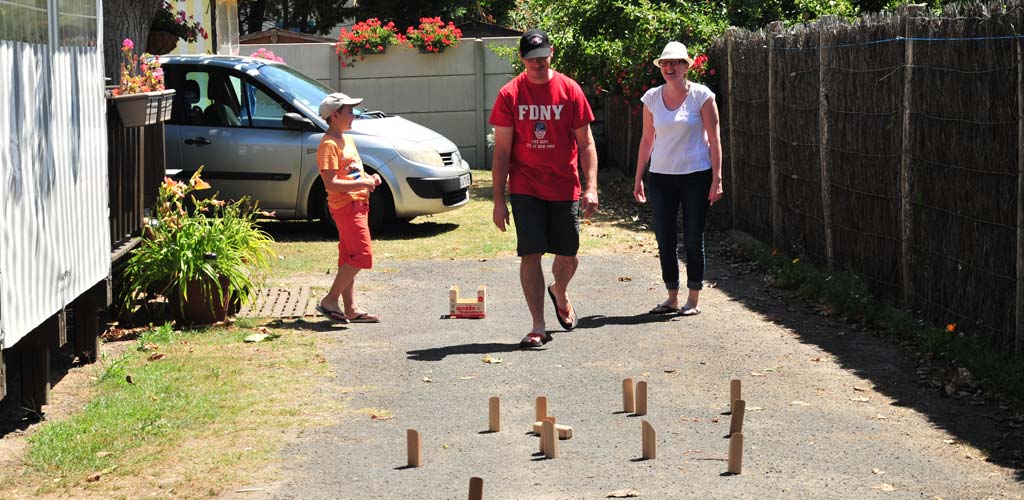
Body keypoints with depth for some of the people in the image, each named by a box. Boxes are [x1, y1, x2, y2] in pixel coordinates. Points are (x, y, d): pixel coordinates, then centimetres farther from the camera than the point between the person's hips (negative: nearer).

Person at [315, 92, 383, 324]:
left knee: (349, 258, 10)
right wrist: (362, 183, -21)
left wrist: (370, 178, 11)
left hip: (357, 204, 10)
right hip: (346, 206, -10)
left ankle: (351, 309, 12)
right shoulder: (329, 145, -13)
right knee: (362, 255, -14)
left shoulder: (347, 140, 18)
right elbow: (331, 184, -21)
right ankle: (330, 300, -8)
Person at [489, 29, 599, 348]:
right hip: (525, 188, -1)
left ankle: (560, 294, 42)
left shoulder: (569, 90, -2)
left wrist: (591, 188, -8)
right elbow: (501, 151, -2)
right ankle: (538, 327, 2)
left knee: (568, 256, 10)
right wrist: (498, 201, -5)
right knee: (530, 255, -6)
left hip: (565, 188, 1)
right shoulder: (510, 95, -3)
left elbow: (585, 144, 2)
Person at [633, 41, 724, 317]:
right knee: (664, 239, 4)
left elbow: (714, 138, -4)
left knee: (693, 240, 2)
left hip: (696, 175, -3)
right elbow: (647, 139, 12)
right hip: (661, 177, 3)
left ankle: (693, 299, 12)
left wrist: (717, 178, -9)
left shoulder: (701, 96, -5)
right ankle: (672, 297, 16)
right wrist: (638, 178, 11)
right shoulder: (652, 98, 5)